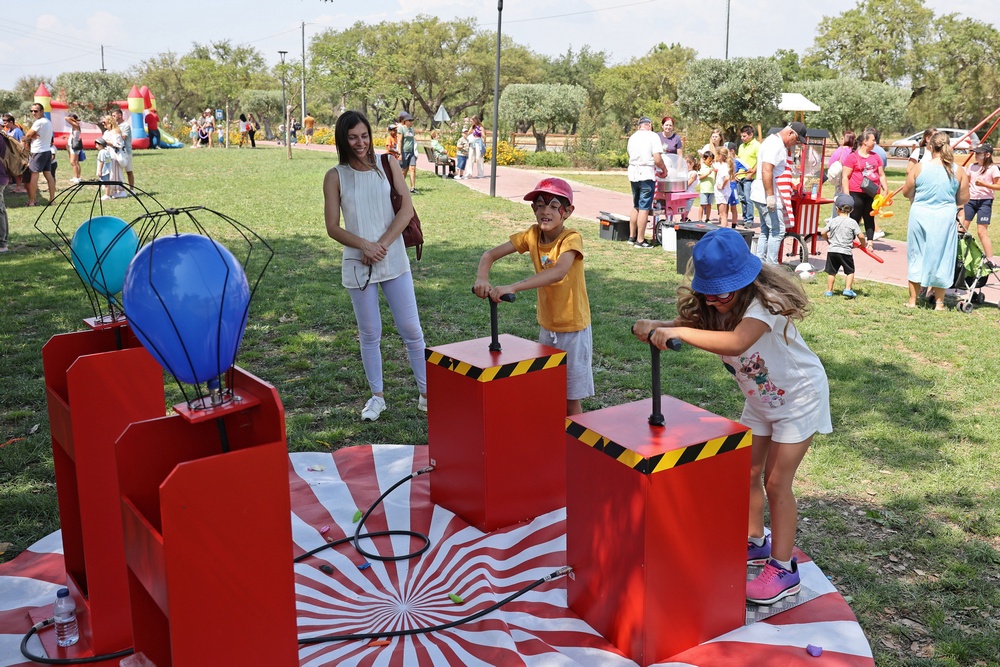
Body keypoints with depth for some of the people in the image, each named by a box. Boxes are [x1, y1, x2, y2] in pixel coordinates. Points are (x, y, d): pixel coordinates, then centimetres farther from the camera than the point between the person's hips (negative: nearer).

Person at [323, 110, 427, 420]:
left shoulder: (387, 165, 1)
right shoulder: (335, 177, 0)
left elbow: (406, 210, -4)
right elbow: (333, 227, -3)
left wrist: (381, 245, -14)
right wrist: (365, 246, -19)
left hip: (394, 260, 0)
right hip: (357, 265, 0)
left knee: (411, 330, 3)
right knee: (370, 334, 9)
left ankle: (426, 394, 14)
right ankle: (377, 397, 23)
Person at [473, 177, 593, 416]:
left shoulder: (572, 239, -20)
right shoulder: (532, 235, -4)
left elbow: (558, 272, -40)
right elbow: (490, 255, -6)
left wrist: (512, 287, -47)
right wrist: (482, 278, -28)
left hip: (573, 328, -5)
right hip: (546, 326, 6)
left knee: (570, 401, 1)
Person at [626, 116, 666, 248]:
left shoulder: (632, 137, 11)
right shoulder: (653, 136, -8)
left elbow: (631, 155, 13)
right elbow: (657, 159, -14)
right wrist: (664, 169, 4)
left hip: (633, 173, 6)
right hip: (646, 174, -6)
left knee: (635, 207, 17)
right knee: (644, 208, -3)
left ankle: (632, 237, 21)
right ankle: (640, 240, -1)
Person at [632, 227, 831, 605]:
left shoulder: (764, 303, -37)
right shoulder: (711, 307, -12)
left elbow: (736, 343, -54)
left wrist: (677, 332, -57)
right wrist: (653, 328, -42)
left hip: (799, 396, -7)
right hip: (760, 398, 7)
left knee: (776, 482, -4)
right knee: (747, 473, 12)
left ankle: (783, 570, 9)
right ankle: (755, 544, 33)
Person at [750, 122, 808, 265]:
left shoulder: (779, 144, 19)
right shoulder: (775, 145, -16)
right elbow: (766, 170, -25)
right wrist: (770, 196, -27)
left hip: (762, 197, 11)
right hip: (767, 196, -11)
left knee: (766, 231, 14)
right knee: (777, 231, -9)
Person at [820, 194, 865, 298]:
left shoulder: (833, 221, 0)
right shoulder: (852, 222, -6)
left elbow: (823, 232, 4)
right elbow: (860, 236, -9)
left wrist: (828, 239, 23)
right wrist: (863, 244, 10)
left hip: (832, 250, 2)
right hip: (846, 251, -2)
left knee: (831, 272, 12)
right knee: (850, 271, 13)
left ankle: (829, 290, 16)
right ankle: (848, 289, 2)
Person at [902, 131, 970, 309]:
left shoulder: (919, 168, -8)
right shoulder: (959, 171, -5)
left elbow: (907, 193, 1)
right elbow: (963, 199, 2)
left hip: (920, 217, 0)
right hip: (945, 219, 1)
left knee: (917, 256, 12)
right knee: (941, 258, 11)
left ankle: (912, 300, 17)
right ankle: (939, 302, 17)